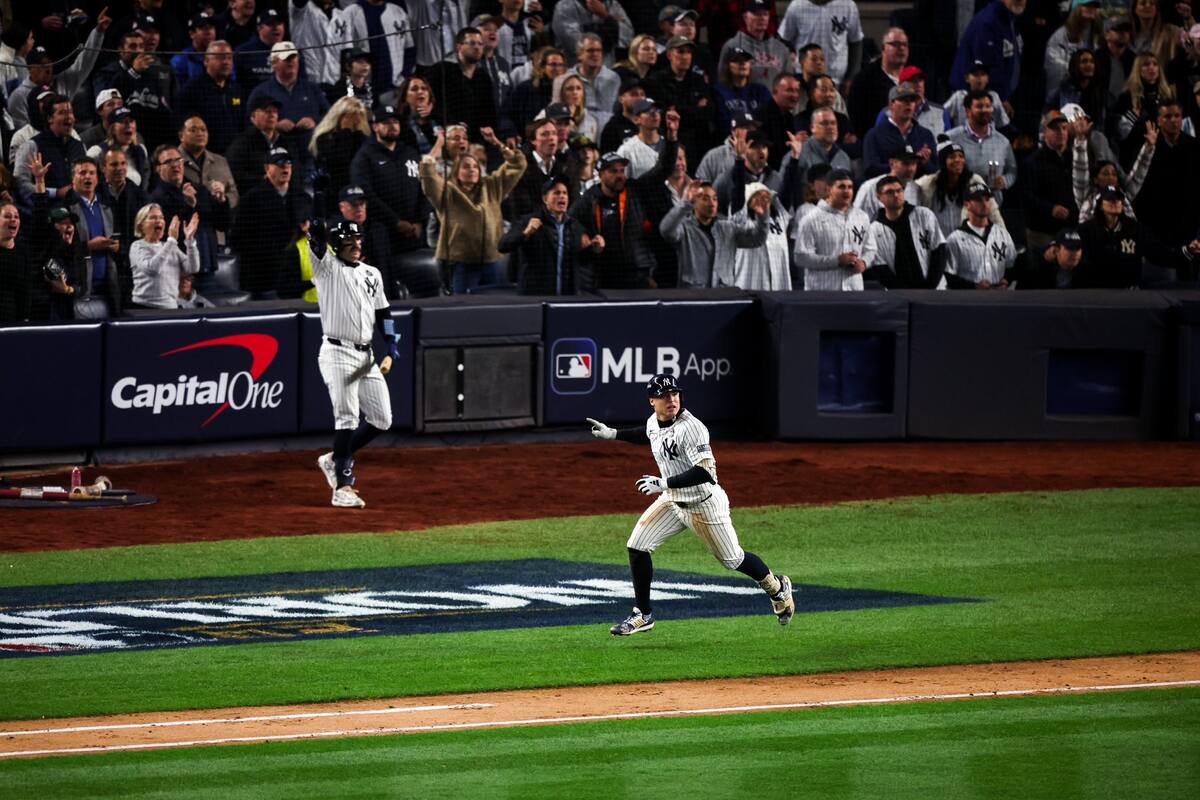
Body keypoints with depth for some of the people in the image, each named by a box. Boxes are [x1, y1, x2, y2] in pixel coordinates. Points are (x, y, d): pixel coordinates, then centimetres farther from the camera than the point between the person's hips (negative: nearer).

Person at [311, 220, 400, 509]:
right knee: (347, 417, -12)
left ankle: (335, 459, 22)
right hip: (337, 353, -6)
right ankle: (343, 487, -9)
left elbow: (383, 313, 17)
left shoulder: (372, 274, 17)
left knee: (381, 419, 4)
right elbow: (315, 235, -15)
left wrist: (392, 347, 6)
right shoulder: (327, 267, 0)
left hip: (366, 356, 6)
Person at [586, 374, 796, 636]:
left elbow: (705, 472, -36)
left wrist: (664, 483, -37)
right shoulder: (653, 422, -3)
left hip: (704, 504, -7)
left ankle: (778, 588, 34)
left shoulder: (691, 428, -29)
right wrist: (612, 433, 16)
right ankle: (643, 615, 9)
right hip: (672, 501, 7)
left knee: (733, 560, 6)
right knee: (637, 546, -4)